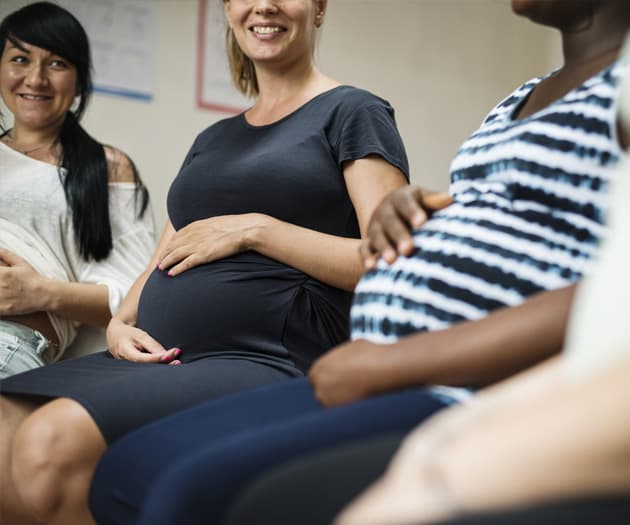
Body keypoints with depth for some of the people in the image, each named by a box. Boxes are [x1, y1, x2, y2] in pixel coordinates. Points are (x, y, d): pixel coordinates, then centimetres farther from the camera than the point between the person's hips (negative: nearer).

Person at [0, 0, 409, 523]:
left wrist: (254, 230, -9)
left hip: (266, 362, -6)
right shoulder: (212, 140, 26)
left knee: (51, 441, -30)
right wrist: (120, 324, 5)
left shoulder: (351, 112, 6)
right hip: (162, 359, 7)